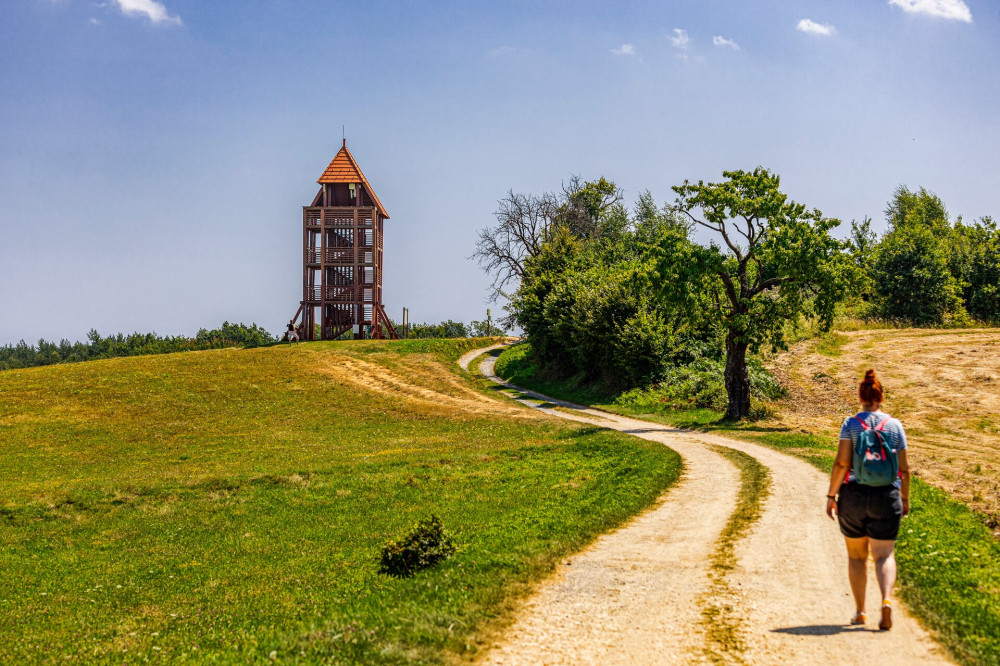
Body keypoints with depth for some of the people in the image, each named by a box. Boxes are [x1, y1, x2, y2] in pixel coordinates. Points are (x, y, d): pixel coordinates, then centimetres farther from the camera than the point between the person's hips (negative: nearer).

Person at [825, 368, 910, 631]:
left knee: (856, 555, 13)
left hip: (853, 495, 0)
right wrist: (905, 498, 15)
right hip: (886, 497, 0)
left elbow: (841, 463, -9)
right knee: (884, 555, 2)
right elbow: (904, 467, 4)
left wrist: (831, 495, -3)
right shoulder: (895, 425, 2)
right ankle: (887, 600, -23)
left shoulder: (850, 424, -3)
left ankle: (859, 611, 17)